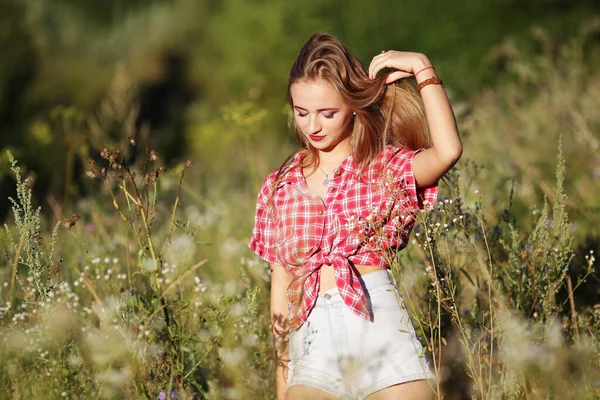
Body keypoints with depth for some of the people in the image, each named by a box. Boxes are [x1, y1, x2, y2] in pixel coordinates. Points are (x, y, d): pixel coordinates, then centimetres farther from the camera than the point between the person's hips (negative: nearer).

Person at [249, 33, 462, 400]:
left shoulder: (385, 167, 3)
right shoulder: (281, 186, 11)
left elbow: (448, 150, -20)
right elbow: (281, 283, 14)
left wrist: (422, 69, -13)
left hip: (378, 326, -2)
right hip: (312, 345, 2)